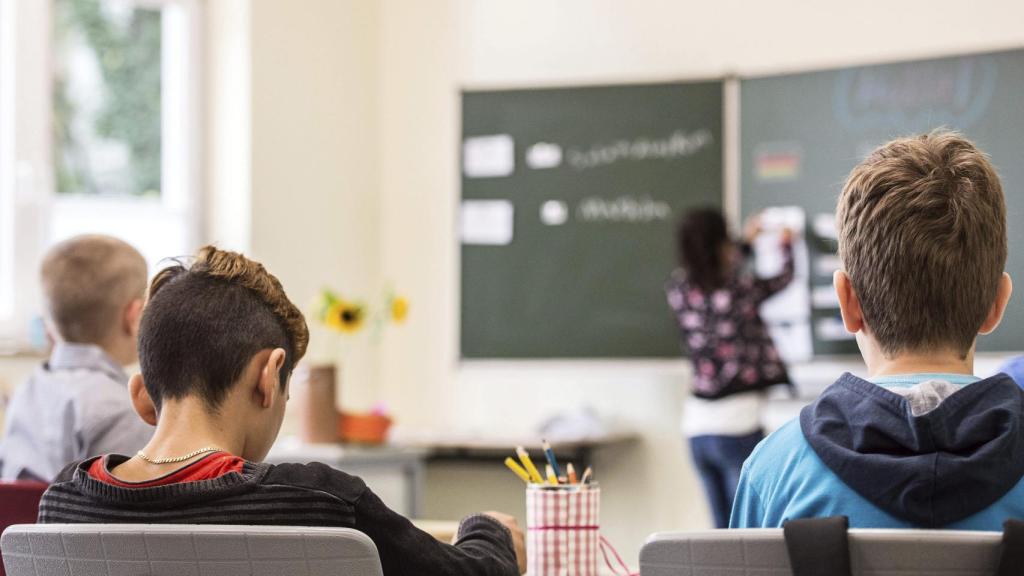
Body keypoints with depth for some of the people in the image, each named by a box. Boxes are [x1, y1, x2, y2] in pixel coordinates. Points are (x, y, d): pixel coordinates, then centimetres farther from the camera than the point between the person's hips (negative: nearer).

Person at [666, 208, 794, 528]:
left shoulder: (679, 290, 3)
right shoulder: (740, 289, -11)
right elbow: (783, 278, 8)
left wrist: (746, 242, 38)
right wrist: (786, 245, 29)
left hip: (696, 421, 6)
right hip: (737, 422, -6)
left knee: (723, 528, 12)